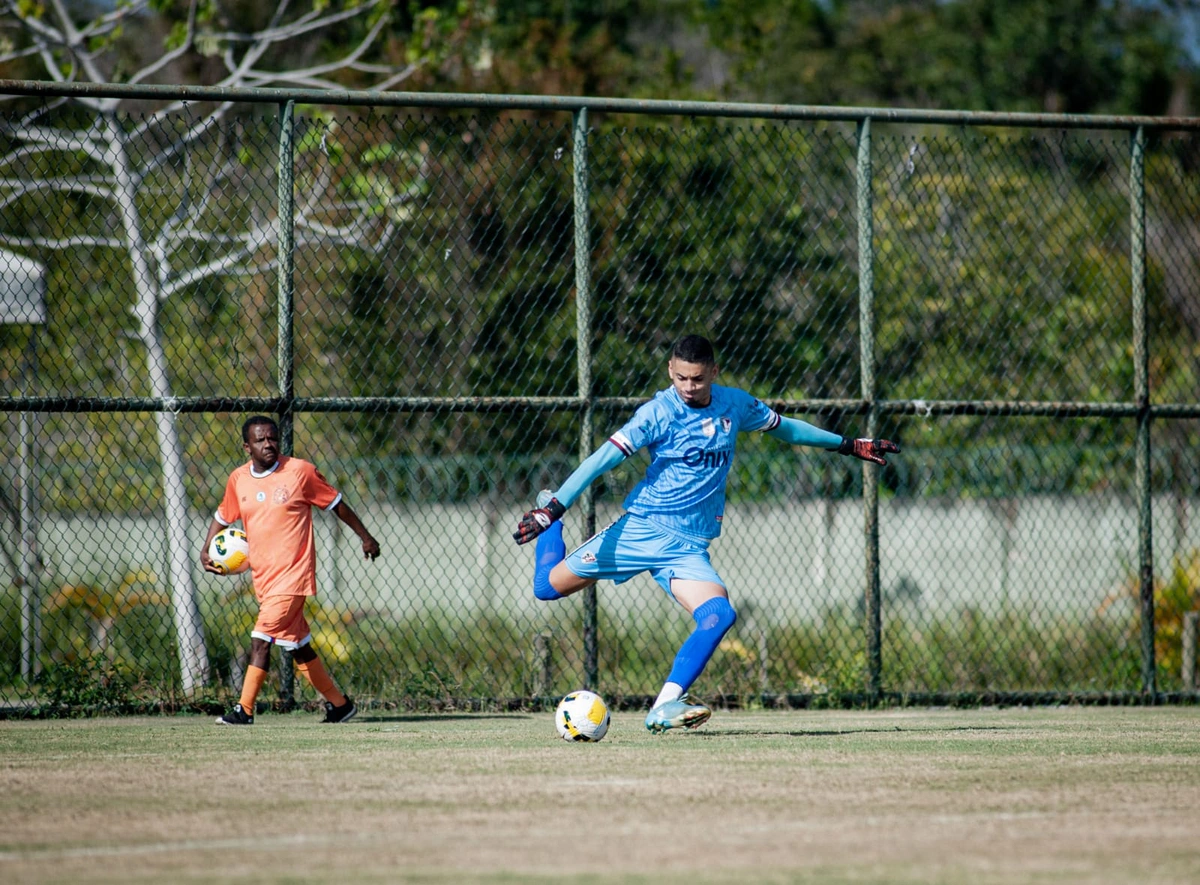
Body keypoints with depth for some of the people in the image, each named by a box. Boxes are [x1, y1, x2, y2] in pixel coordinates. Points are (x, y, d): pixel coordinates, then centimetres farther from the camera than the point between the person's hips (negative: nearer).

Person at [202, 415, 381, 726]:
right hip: (262, 577, 6)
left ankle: (244, 709, -11)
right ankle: (339, 703, 25)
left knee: (262, 638, -15)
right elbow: (223, 516, 21)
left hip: (293, 572, -6)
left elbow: (336, 503, 4)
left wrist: (365, 537, 8)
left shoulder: (300, 471, -6)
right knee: (298, 645, 12)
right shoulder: (238, 480, 6)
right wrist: (206, 549, 7)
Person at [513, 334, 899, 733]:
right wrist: (552, 510, -24)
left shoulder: (734, 404, 4)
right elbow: (603, 458, -15)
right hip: (642, 528, -3)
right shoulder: (659, 413, -10)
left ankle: (664, 708, -24)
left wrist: (848, 445, 28)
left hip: (689, 546, 3)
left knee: (719, 615, -24)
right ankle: (550, 513, 32)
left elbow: (782, 426, 23)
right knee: (549, 586, 1)